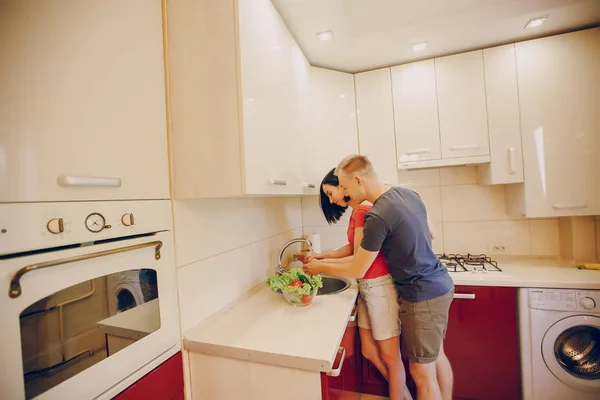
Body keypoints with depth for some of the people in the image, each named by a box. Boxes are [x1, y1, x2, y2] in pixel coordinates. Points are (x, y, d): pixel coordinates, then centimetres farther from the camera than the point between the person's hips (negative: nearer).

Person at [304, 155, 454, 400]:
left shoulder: (378, 216, -27)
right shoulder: (408, 193, 0)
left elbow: (356, 271, -18)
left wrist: (320, 267, -2)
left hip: (422, 296, -9)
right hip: (440, 285, 9)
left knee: (422, 372, 9)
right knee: (437, 356, 25)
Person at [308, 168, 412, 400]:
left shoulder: (363, 210, -21)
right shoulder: (356, 211, 9)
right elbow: (353, 248, 12)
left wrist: (322, 265, -11)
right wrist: (322, 255, 6)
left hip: (379, 285, -9)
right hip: (367, 285, 9)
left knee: (390, 355, 12)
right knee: (369, 351, 21)